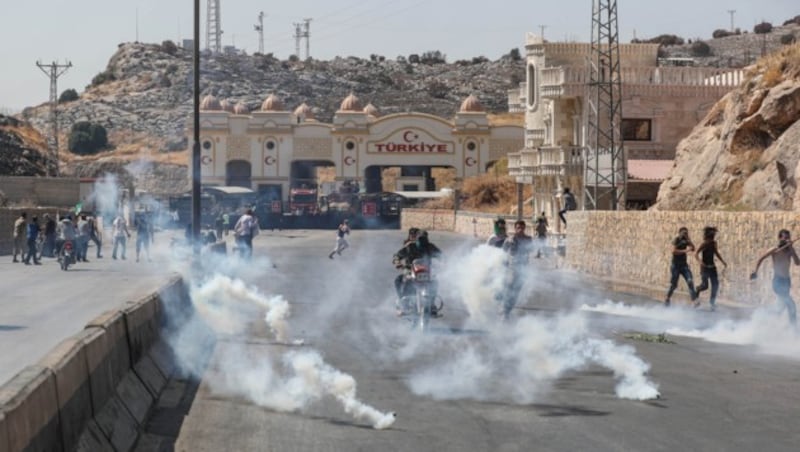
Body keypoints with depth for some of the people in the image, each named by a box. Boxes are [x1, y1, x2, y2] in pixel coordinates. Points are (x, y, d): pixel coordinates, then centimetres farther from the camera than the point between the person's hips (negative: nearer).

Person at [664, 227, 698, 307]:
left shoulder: (685, 240, 8)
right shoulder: (676, 240, -10)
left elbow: (693, 248, 2)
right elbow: (673, 251, -23)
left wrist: (688, 240, -7)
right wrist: (685, 251, -24)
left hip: (684, 265, 5)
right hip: (675, 265, -5)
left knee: (690, 281, -12)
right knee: (673, 284, 1)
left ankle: (694, 299, -17)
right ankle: (667, 299, 22)